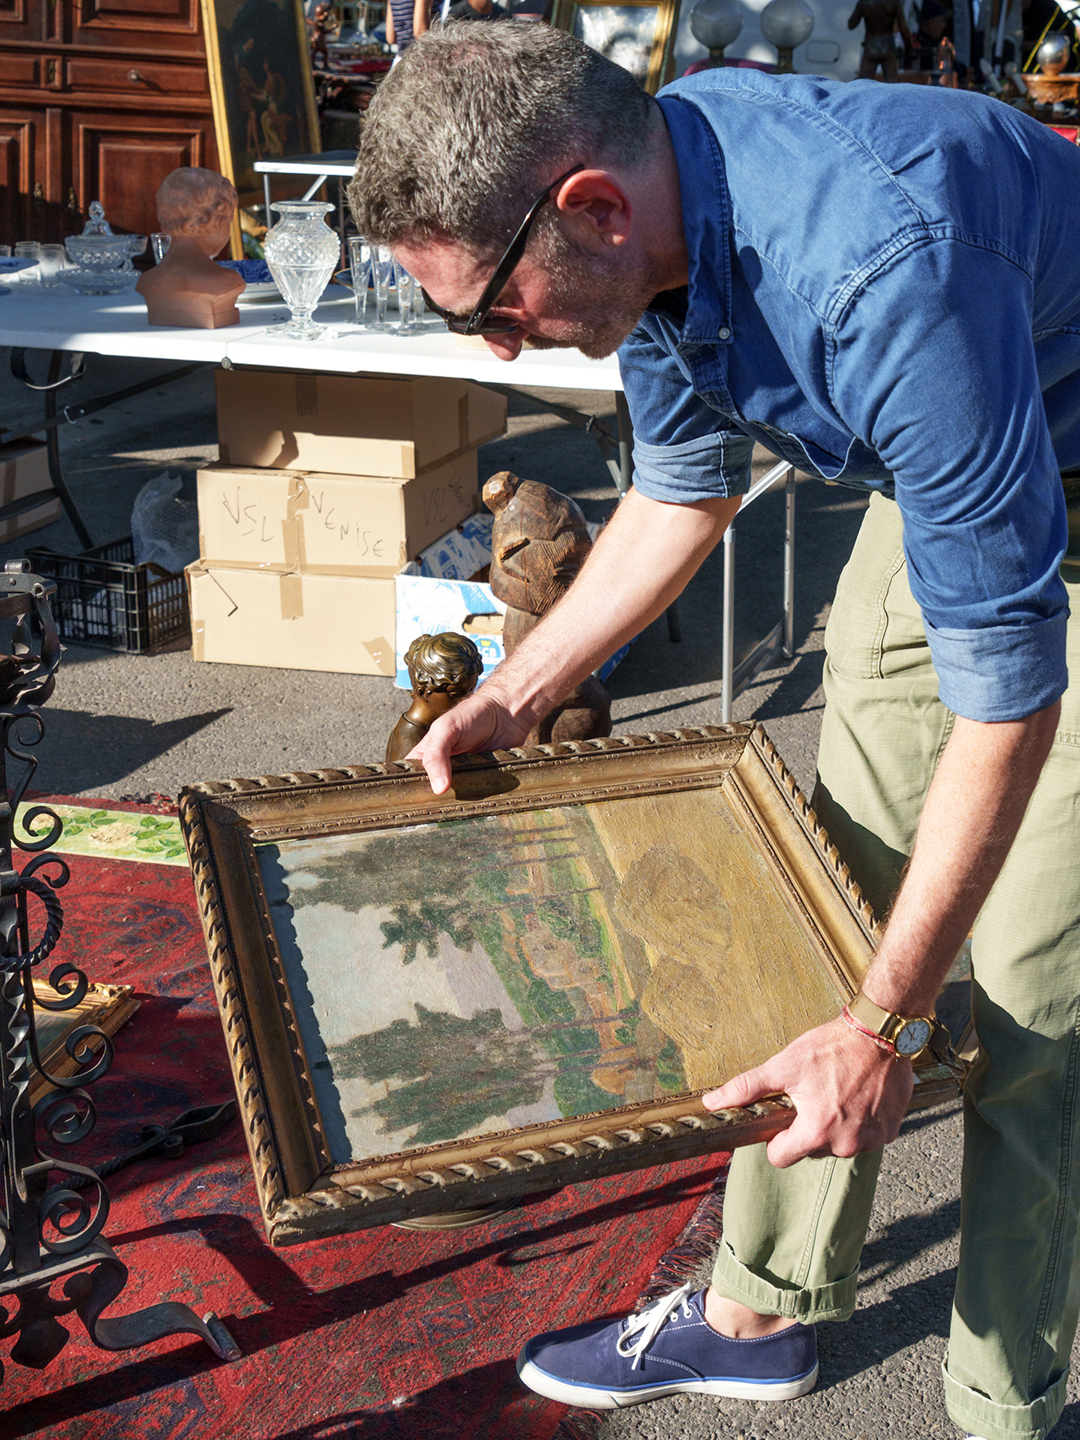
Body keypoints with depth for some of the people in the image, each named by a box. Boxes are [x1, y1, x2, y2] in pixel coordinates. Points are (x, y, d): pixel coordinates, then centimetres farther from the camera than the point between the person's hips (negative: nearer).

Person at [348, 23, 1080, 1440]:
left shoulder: (885, 269, -39)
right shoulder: (657, 209, -13)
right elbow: (687, 488, 6)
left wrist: (887, 1020, -31)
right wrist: (510, 699, 3)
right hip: (935, 484, 8)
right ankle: (765, 1310, 27)